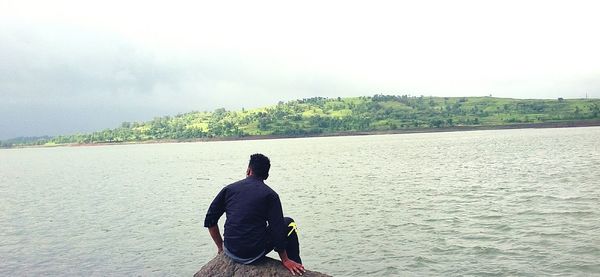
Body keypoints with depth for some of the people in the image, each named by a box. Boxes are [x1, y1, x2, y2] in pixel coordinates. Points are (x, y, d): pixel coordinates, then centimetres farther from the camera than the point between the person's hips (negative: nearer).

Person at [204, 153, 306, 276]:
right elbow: (277, 231, -9)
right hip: (254, 254, -4)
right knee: (289, 223, 15)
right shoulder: (270, 195, -5)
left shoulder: (228, 189, 5)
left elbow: (210, 221, 7)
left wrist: (221, 247, 18)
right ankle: (297, 269, 21)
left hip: (230, 252, 4)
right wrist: (285, 260, 2)